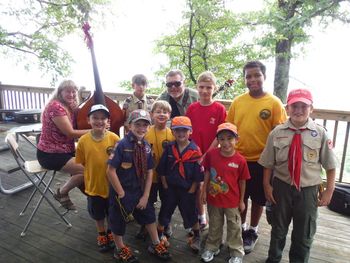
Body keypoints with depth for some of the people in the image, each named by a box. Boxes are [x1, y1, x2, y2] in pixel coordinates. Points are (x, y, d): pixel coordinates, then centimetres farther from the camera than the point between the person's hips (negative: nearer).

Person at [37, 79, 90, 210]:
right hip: (50, 155, -9)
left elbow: (78, 126, 2)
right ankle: (61, 193, 4)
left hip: (65, 150, 9)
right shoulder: (55, 106, -20)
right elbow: (70, 133, -23)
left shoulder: (69, 107, 9)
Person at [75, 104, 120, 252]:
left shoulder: (114, 138, -15)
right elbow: (80, 163, -2)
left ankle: (110, 233, 46)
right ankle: (101, 235, 46)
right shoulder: (83, 140, -12)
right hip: (94, 185, 1)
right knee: (98, 214, 21)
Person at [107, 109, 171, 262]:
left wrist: (145, 195, -2)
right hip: (121, 192, -5)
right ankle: (120, 250, 42)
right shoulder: (122, 144, -21)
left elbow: (149, 172, 2)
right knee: (118, 220, 14)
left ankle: (156, 245, 43)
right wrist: (122, 194, -16)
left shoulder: (146, 146, -4)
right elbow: (111, 171, -20)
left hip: (139, 191, 6)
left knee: (149, 214, 19)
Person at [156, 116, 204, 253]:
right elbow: (162, 170, -1)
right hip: (170, 188, 2)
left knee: (191, 214, 14)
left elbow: (198, 175, -9)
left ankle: (196, 237, 39)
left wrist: (191, 191, -9)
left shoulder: (195, 151, -12)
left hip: (187, 190, -2)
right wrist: (165, 186, -3)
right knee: (164, 212, 14)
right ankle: (159, 236, 37)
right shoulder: (169, 148, -6)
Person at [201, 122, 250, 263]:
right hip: (213, 198, 2)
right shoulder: (211, 154, -13)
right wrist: (204, 191, 1)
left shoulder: (240, 160, -17)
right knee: (214, 225, 21)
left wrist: (241, 201, 1)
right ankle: (212, 247, 43)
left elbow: (242, 182, -6)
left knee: (234, 227, 17)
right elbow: (207, 173, 0)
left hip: (232, 201, -1)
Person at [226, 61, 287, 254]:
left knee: (258, 199, 15)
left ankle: (252, 232, 36)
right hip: (238, 159, 3)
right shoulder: (237, 102, 0)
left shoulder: (274, 103, -9)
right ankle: (241, 228, 40)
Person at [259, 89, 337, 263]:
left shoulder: (320, 133, -9)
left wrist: (329, 191, -2)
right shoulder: (277, 132, -8)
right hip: (282, 187, 1)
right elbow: (268, 164, -1)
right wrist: (267, 185, -2)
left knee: (304, 234, 17)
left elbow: (330, 166, -3)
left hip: (308, 190, 0)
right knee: (278, 229, 21)